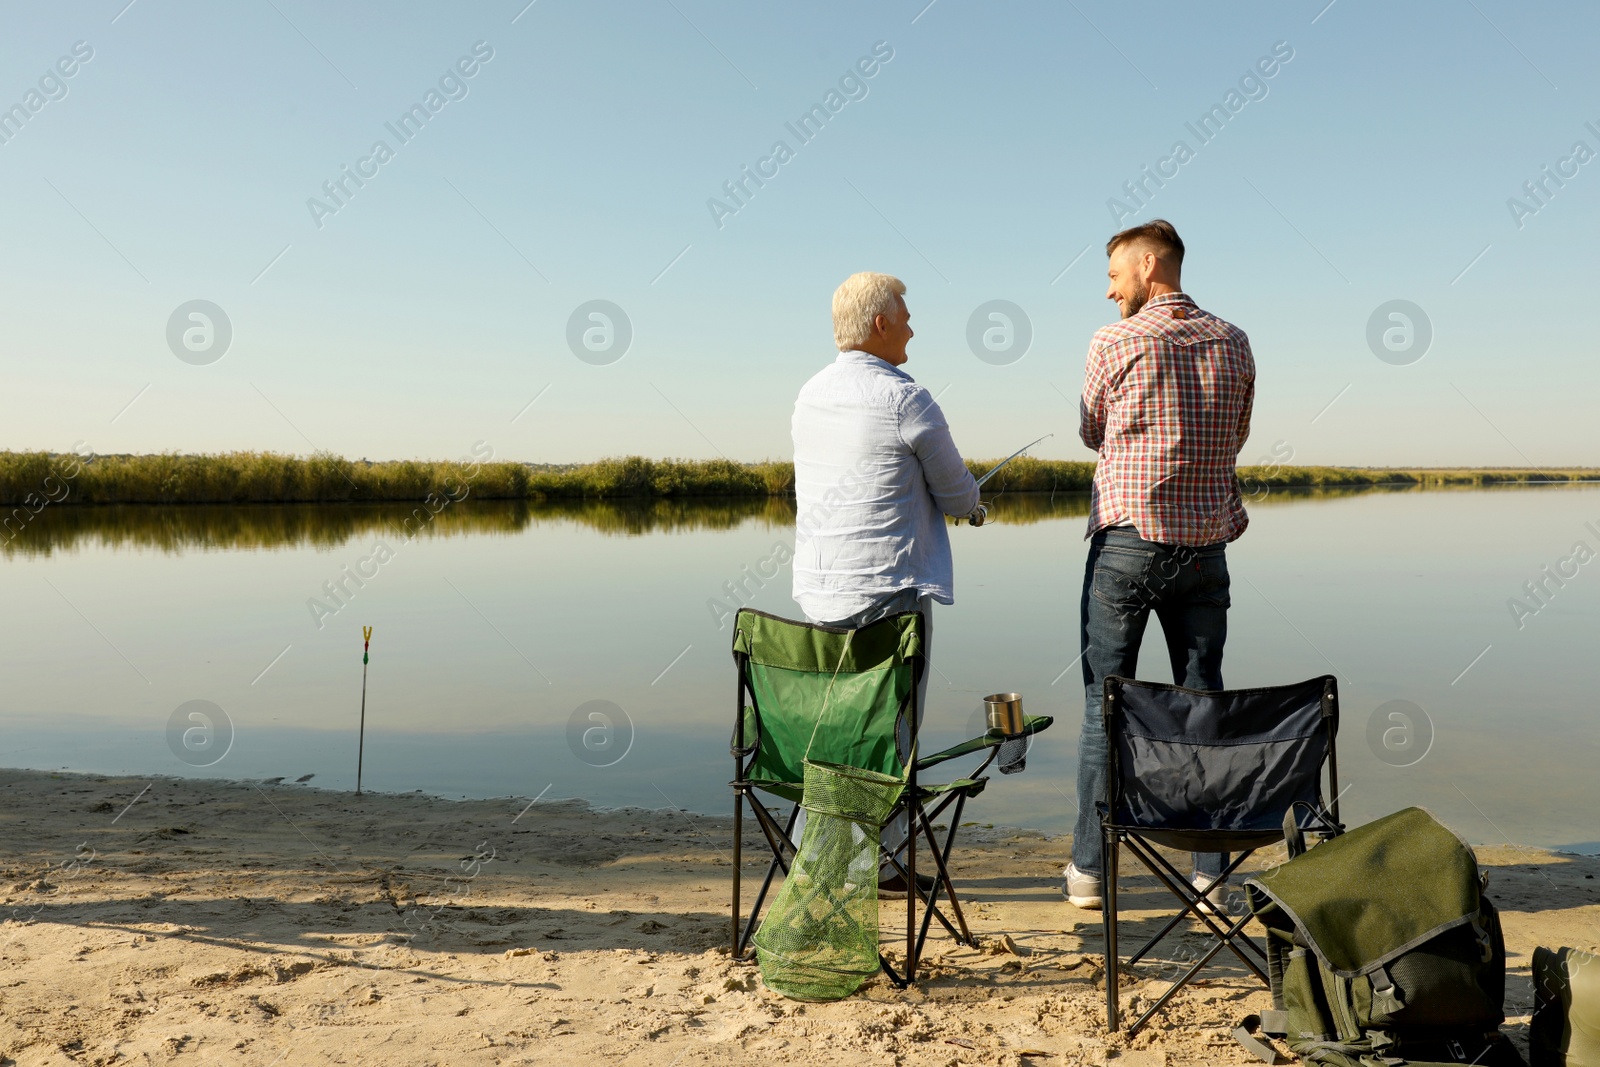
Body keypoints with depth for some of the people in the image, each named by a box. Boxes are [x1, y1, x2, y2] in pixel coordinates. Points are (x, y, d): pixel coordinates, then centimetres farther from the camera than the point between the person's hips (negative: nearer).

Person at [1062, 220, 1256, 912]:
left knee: (1105, 702, 4)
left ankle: (1089, 869, 11)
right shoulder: (1233, 343, 7)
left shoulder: (1114, 342, -4)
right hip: (1205, 542, 3)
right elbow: (1235, 439, 18)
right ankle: (1211, 871, 13)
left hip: (1126, 539, -3)